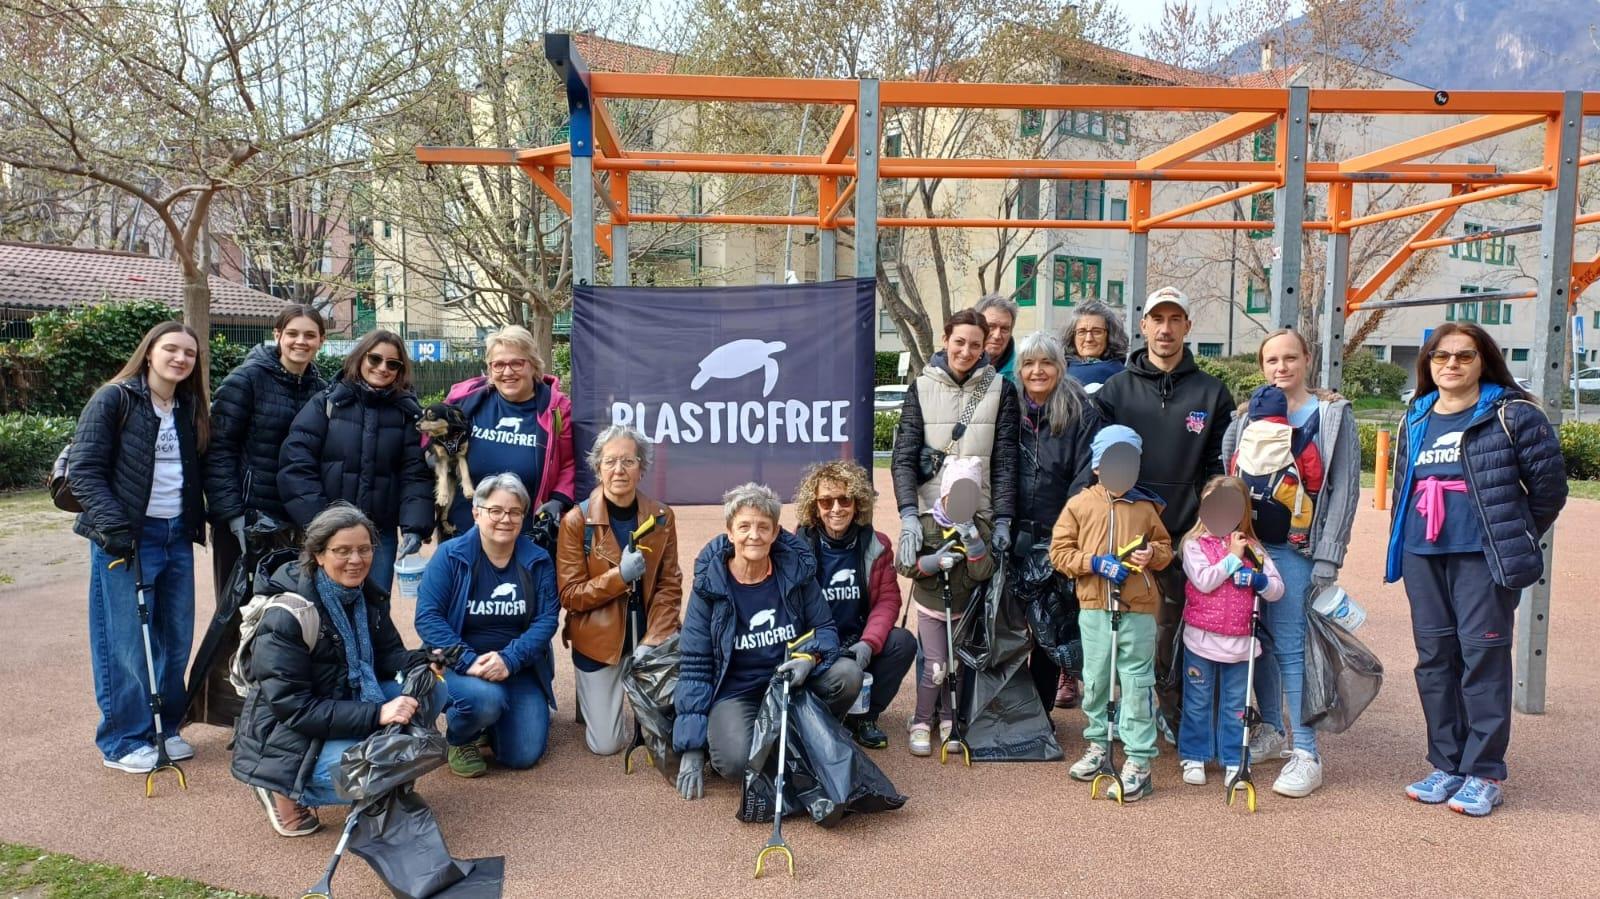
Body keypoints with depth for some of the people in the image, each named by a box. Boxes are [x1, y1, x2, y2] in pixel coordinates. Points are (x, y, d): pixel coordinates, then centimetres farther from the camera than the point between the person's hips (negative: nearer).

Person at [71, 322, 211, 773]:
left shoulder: (191, 409, 13)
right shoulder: (113, 400, -6)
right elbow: (85, 470, -10)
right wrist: (111, 526, -19)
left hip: (177, 534, 6)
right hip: (127, 537, -6)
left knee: (177, 638, 10)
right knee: (126, 641, -1)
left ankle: (164, 727, 25)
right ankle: (123, 740, 12)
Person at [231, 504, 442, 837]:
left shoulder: (369, 597, -2)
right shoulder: (288, 614, -24)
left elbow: (388, 653, 6)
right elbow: (291, 706, -26)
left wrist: (419, 665, -19)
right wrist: (375, 715, -33)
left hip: (346, 707, 7)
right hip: (289, 737, -7)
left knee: (428, 692, -11)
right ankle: (285, 791, -3)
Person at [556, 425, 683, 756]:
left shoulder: (662, 517, -2)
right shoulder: (576, 521, -10)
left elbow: (670, 586, -2)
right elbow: (570, 595, -11)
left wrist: (654, 640, -15)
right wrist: (619, 576, -26)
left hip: (647, 635, 2)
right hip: (598, 640, -1)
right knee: (605, 744, 1)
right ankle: (592, 698, 36)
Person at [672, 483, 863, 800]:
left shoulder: (796, 568, -5)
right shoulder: (709, 584, -10)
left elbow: (825, 628, 4)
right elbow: (695, 666, -7)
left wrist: (809, 658, -22)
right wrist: (691, 749, -10)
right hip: (735, 691, -3)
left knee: (847, 674, -24)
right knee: (737, 761, -31)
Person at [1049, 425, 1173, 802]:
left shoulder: (1146, 507, 6)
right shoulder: (1079, 505, 3)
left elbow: (1165, 547, 15)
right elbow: (1059, 552, 0)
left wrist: (1153, 555, -8)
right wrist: (1096, 563, -13)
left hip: (1138, 609, -1)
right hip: (1094, 607, 1)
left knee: (1137, 684, 0)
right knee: (1095, 680, 11)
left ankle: (1139, 763, 6)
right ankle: (1098, 744, 30)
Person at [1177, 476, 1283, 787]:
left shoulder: (1252, 548, 5)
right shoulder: (1194, 543, -3)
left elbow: (1277, 589, 2)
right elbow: (1203, 581, -18)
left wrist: (1258, 580, -18)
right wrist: (1233, 559, -15)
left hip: (1239, 641, 2)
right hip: (1202, 639, -2)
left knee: (1236, 704, 10)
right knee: (1198, 701, 8)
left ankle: (1234, 761, 21)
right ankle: (1194, 757, 20)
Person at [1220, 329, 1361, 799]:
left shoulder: (1333, 413, 1)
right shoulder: (1249, 414, 13)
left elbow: (1345, 486, -4)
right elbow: (1227, 474, 12)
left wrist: (1329, 556, -10)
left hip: (1297, 548, -4)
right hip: (1251, 541, 4)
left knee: (1290, 644, -7)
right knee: (1259, 640, 9)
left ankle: (1306, 752, 1)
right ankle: (1271, 731, 24)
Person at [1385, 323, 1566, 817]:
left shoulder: (1513, 414, -2)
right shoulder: (1416, 420, 13)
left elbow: (1549, 484, 0)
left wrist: (1515, 539, 6)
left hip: (1483, 556, -5)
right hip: (1422, 556, 5)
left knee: (1483, 656, -4)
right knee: (1434, 657, 9)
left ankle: (1484, 774, 6)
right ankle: (1447, 765, 19)